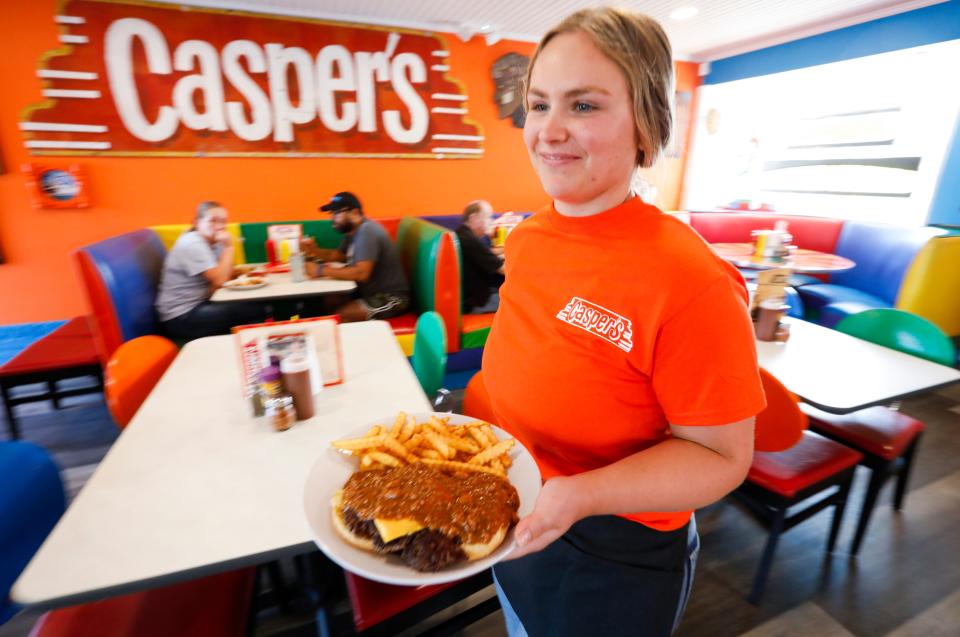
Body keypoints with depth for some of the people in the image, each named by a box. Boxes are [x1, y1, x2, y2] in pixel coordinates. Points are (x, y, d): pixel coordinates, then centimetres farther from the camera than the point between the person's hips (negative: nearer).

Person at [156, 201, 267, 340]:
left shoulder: (213, 242, 8)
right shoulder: (191, 244, -16)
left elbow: (225, 275, 7)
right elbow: (219, 280, -22)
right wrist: (228, 247, -17)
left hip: (200, 304, 8)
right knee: (256, 310, -20)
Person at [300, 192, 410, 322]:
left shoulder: (367, 231, -21)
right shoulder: (353, 231, 9)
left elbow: (361, 273, -31)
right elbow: (339, 255, 19)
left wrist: (321, 270, -26)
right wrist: (313, 250, 0)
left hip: (390, 298, -9)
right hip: (371, 291, 10)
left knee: (337, 316, -22)